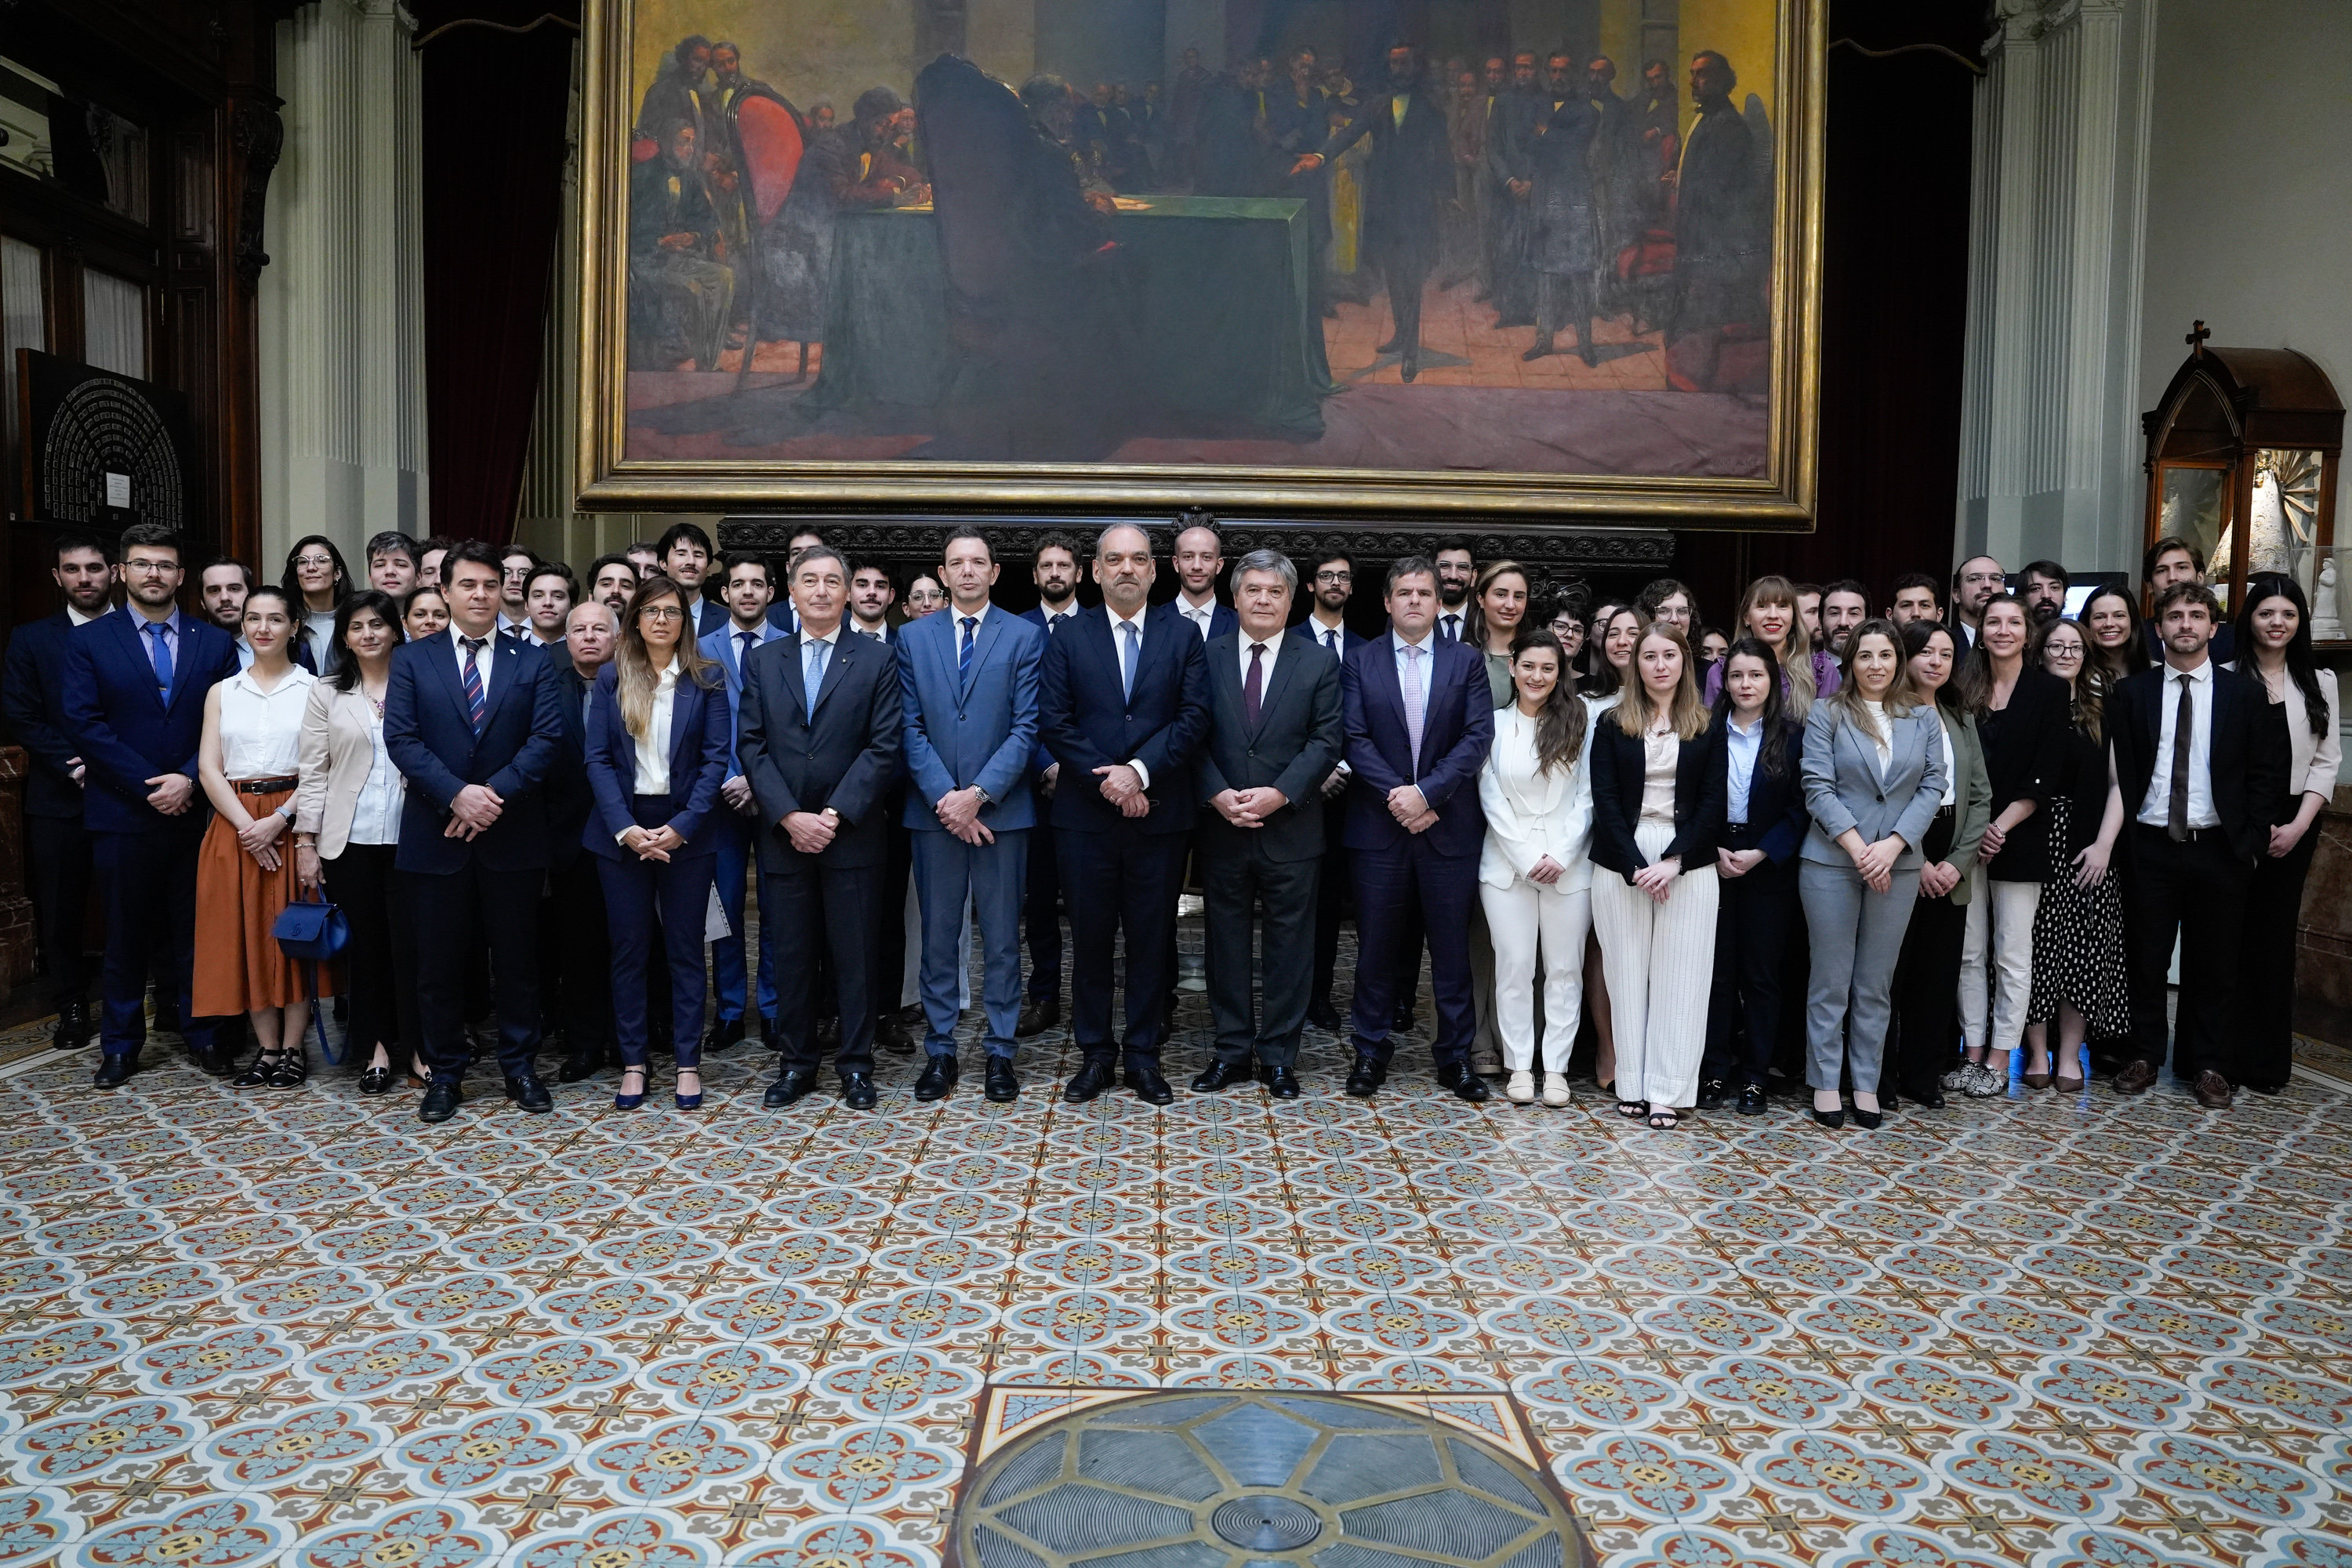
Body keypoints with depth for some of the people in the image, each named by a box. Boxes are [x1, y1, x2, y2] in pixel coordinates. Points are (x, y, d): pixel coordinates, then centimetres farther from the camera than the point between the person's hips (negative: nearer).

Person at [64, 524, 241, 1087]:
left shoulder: (214, 643, 6)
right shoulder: (88, 641, 2)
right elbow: (84, 725, -6)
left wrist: (188, 780, -13)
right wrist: (149, 786, -12)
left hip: (195, 810, 1)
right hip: (122, 814, -1)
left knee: (194, 929, 8)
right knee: (127, 933, 8)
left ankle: (199, 1034, 19)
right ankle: (121, 1044, 20)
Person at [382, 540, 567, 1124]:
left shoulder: (532, 661, 7)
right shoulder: (412, 659, 6)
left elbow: (547, 737, -4)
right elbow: (401, 738, -4)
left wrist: (495, 794, -15)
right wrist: (457, 794, -16)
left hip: (514, 836, 0)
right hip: (436, 835, 0)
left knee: (517, 960, 8)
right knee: (439, 963, 6)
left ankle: (520, 1068, 20)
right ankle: (444, 1075, 18)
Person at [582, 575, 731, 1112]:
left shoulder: (706, 679, 2)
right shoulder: (610, 678, 5)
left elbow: (716, 758, -3)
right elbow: (598, 759, 0)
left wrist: (681, 826, -12)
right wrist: (625, 828, -11)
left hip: (684, 830, -1)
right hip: (621, 830, 1)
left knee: (685, 948, 4)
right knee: (629, 948, 6)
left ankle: (688, 1063, 12)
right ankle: (633, 1063, 15)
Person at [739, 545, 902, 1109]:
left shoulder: (877, 662, 2)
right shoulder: (761, 661, 9)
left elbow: (883, 748, -5)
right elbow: (751, 745, 2)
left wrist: (835, 814, -13)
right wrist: (790, 817, -10)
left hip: (853, 836, -2)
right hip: (782, 836, 2)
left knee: (854, 956, 4)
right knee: (790, 955, 8)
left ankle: (856, 1066, 15)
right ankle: (796, 1063, 20)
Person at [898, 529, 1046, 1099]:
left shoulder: (1024, 637, 2)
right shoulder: (913, 636, 7)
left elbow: (1027, 728, -5)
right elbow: (910, 727, 2)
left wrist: (978, 794, -14)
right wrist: (945, 798, -9)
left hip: (1001, 809, -1)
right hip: (934, 810, 2)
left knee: (1002, 938, 5)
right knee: (938, 936, 8)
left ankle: (1000, 1051, 15)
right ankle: (939, 1051, 17)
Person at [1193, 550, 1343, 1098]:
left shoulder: (1319, 661, 3)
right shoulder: (1206, 657, 5)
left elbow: (1328, 739, -3)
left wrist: (1278, 794, -14)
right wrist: (1218, 795, -13)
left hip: (1291, 825, -1)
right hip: (1222, 827, 1)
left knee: (1289, 944, 5)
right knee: (1226, 942, 9)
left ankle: (1278, 1055, 16)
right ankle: (1232, 1050, 20)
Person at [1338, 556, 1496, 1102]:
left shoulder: (1466, 661, 5)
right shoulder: (1360, 662, 5)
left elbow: (1477, 737, -5)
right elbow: (1355, 739, -3)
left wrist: (1426, 792, -15)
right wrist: (1398, 796, -14)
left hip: (1450, 826, 0)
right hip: (1379, 826, 0)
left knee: (1452, 945, 6)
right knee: (1377, 944, 6)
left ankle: (1455, 1053, 17)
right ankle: (1371, 1050, 18)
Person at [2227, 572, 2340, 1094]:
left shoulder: (2319, 683, 9)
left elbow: (2326, 761, 6)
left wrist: (2299, 825, -5)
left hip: (2292, 827, 3)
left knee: (2274, 938, 6)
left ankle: (2266, 1063, 14)